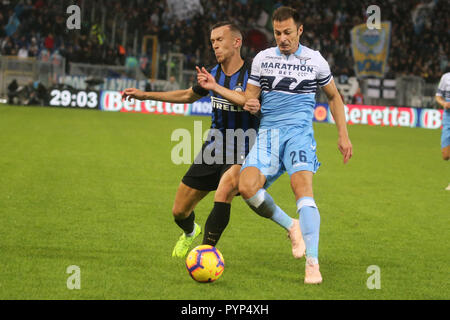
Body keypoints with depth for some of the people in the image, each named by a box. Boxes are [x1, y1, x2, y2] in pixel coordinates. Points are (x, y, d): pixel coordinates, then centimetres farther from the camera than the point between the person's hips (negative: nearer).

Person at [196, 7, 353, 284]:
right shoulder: (263, 59, 11)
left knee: (302, 186, -26)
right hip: (268, 133, 3)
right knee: (247, 187, -21)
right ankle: (291, 226, 5)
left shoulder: (315, 61, 7)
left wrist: (343, 135, 13)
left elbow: (334, 96, 19)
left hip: (299, 132, -3)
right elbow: (249, 99, 17)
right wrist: (214, 87, 6)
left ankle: (313, 263, -26)